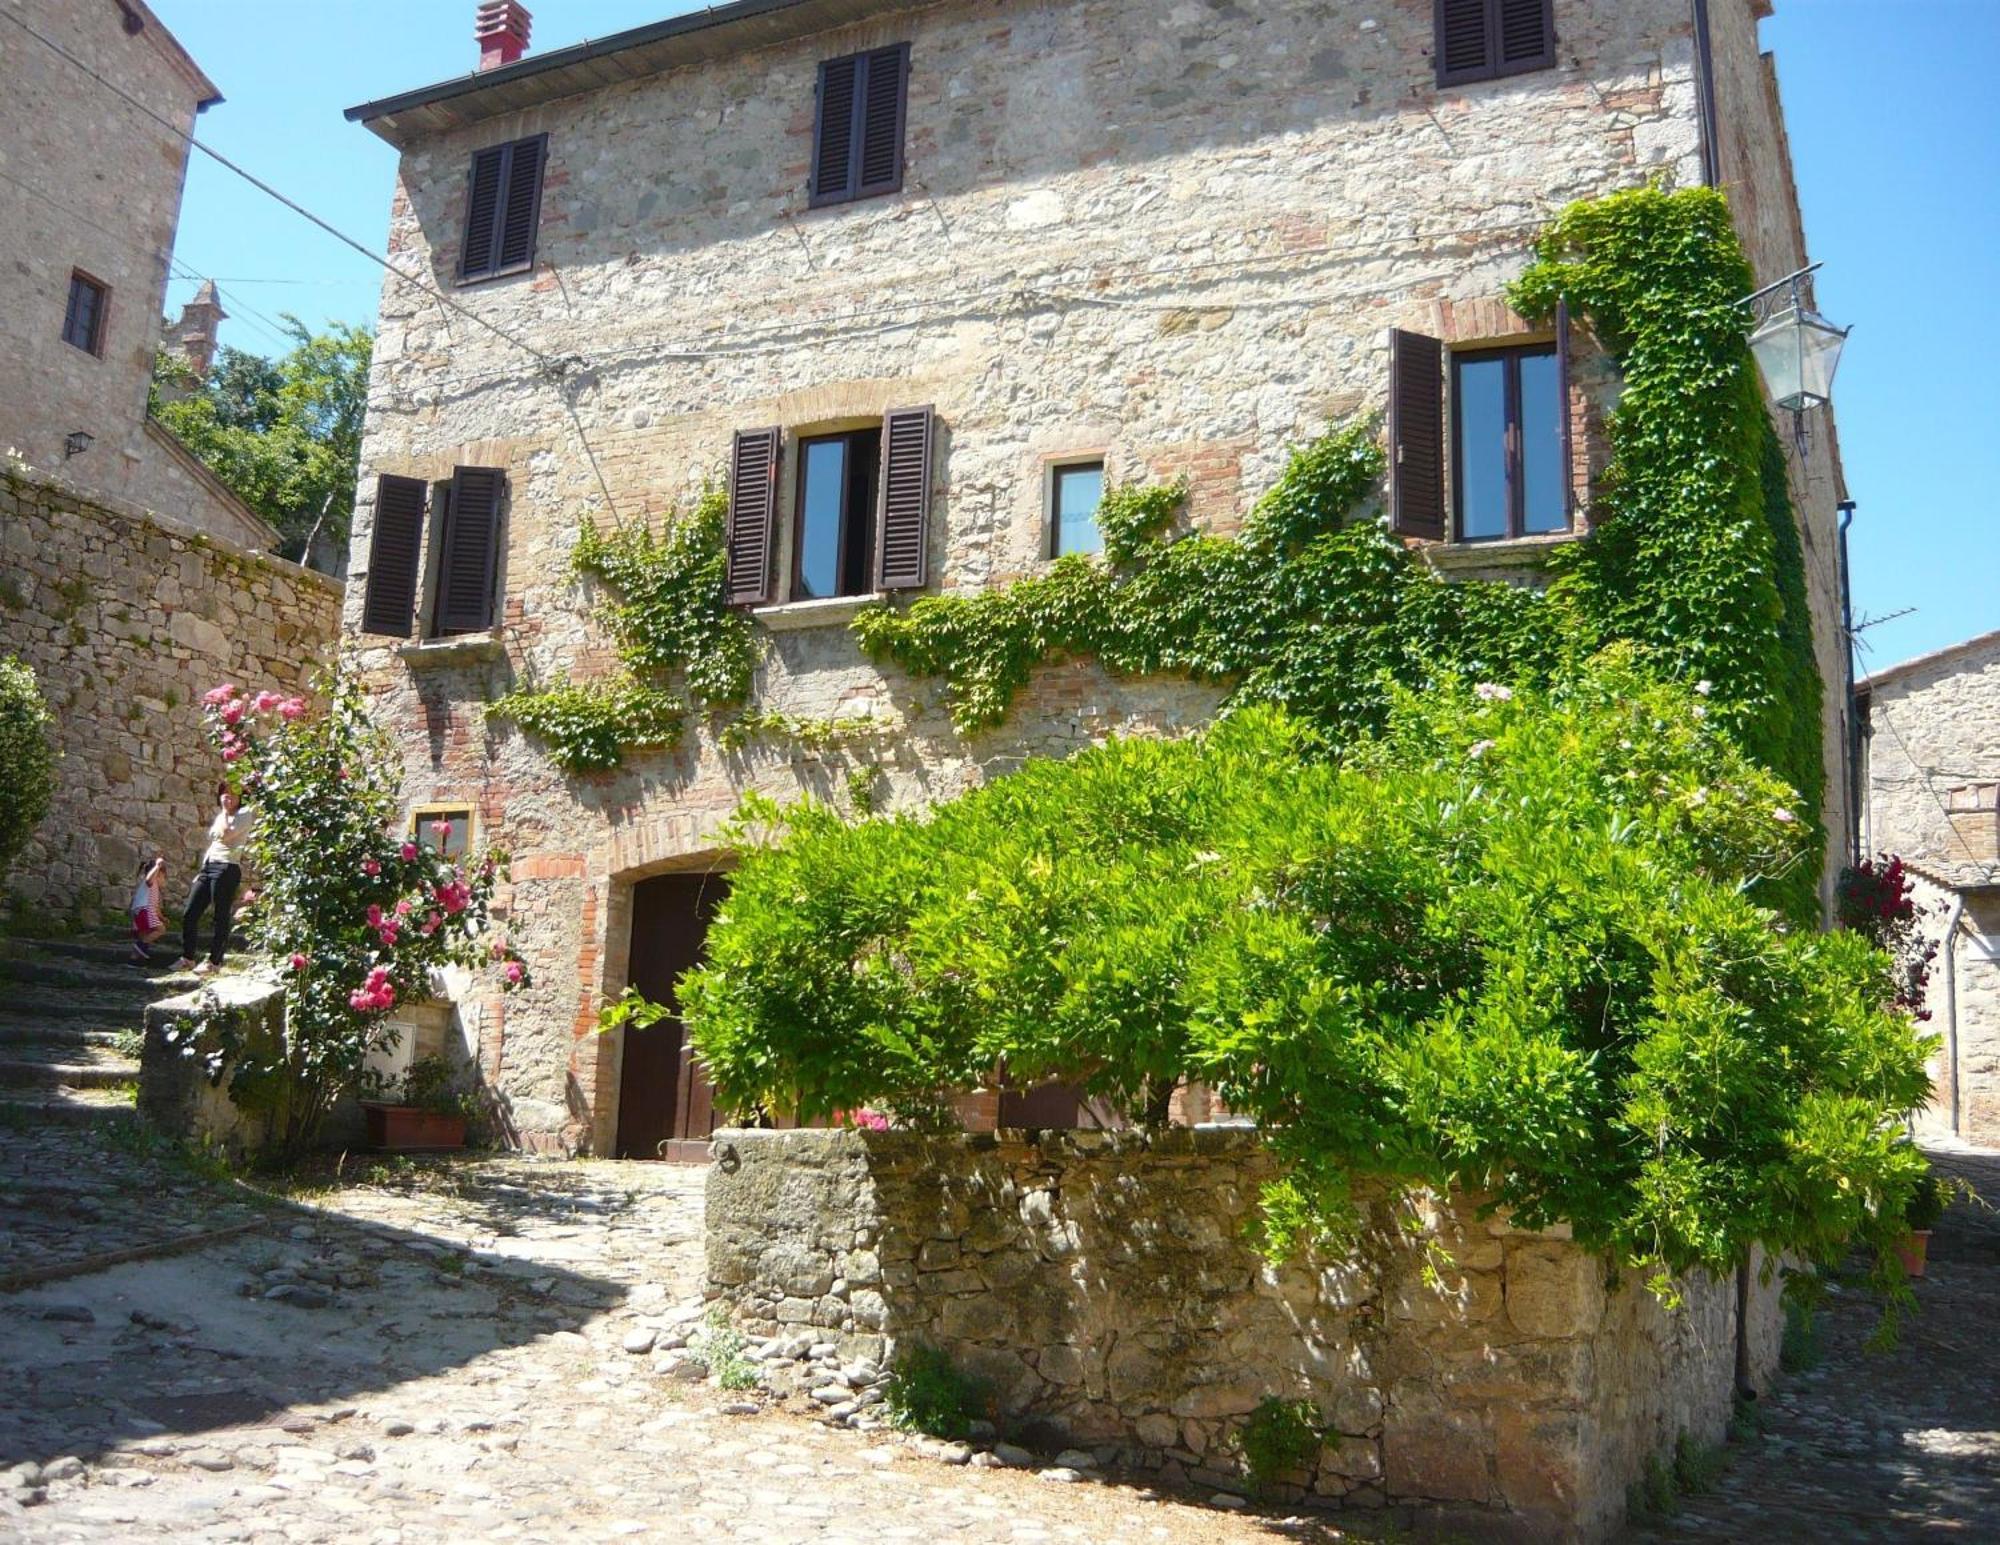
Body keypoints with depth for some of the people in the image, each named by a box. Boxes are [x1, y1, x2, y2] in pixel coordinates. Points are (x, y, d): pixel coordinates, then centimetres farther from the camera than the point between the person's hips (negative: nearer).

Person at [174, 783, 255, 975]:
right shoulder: (219, 817, 21)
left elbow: (225, 835, -17)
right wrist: (202, 871, 20)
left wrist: (225, 810, -6)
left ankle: (213, 961, 3)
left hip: (227, 869, -8)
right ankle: (187, 957, 14)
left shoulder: (244, 815, -2)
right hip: (208, 867, 8)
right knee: (189, 914, 5)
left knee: (221, 918, -3)